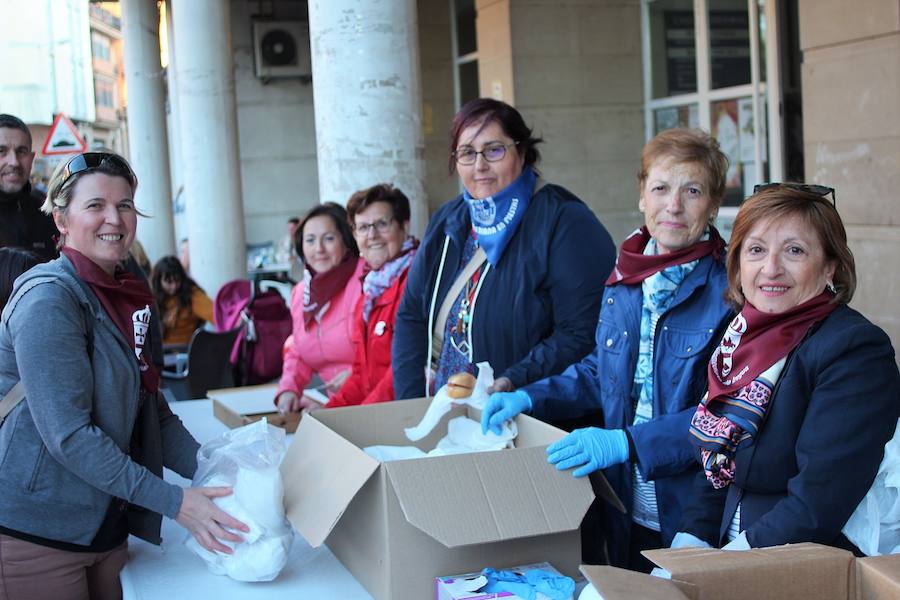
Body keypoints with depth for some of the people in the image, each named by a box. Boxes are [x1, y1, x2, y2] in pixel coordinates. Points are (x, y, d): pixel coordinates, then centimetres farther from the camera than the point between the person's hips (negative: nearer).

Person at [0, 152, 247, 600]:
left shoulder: (125, 296, 10)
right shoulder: (48, 298, -16)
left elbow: (151, 411, 14)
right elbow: (68, 434, -22)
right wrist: (174, 502, -22)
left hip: (106, 525, 8)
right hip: (37, 532, -8)